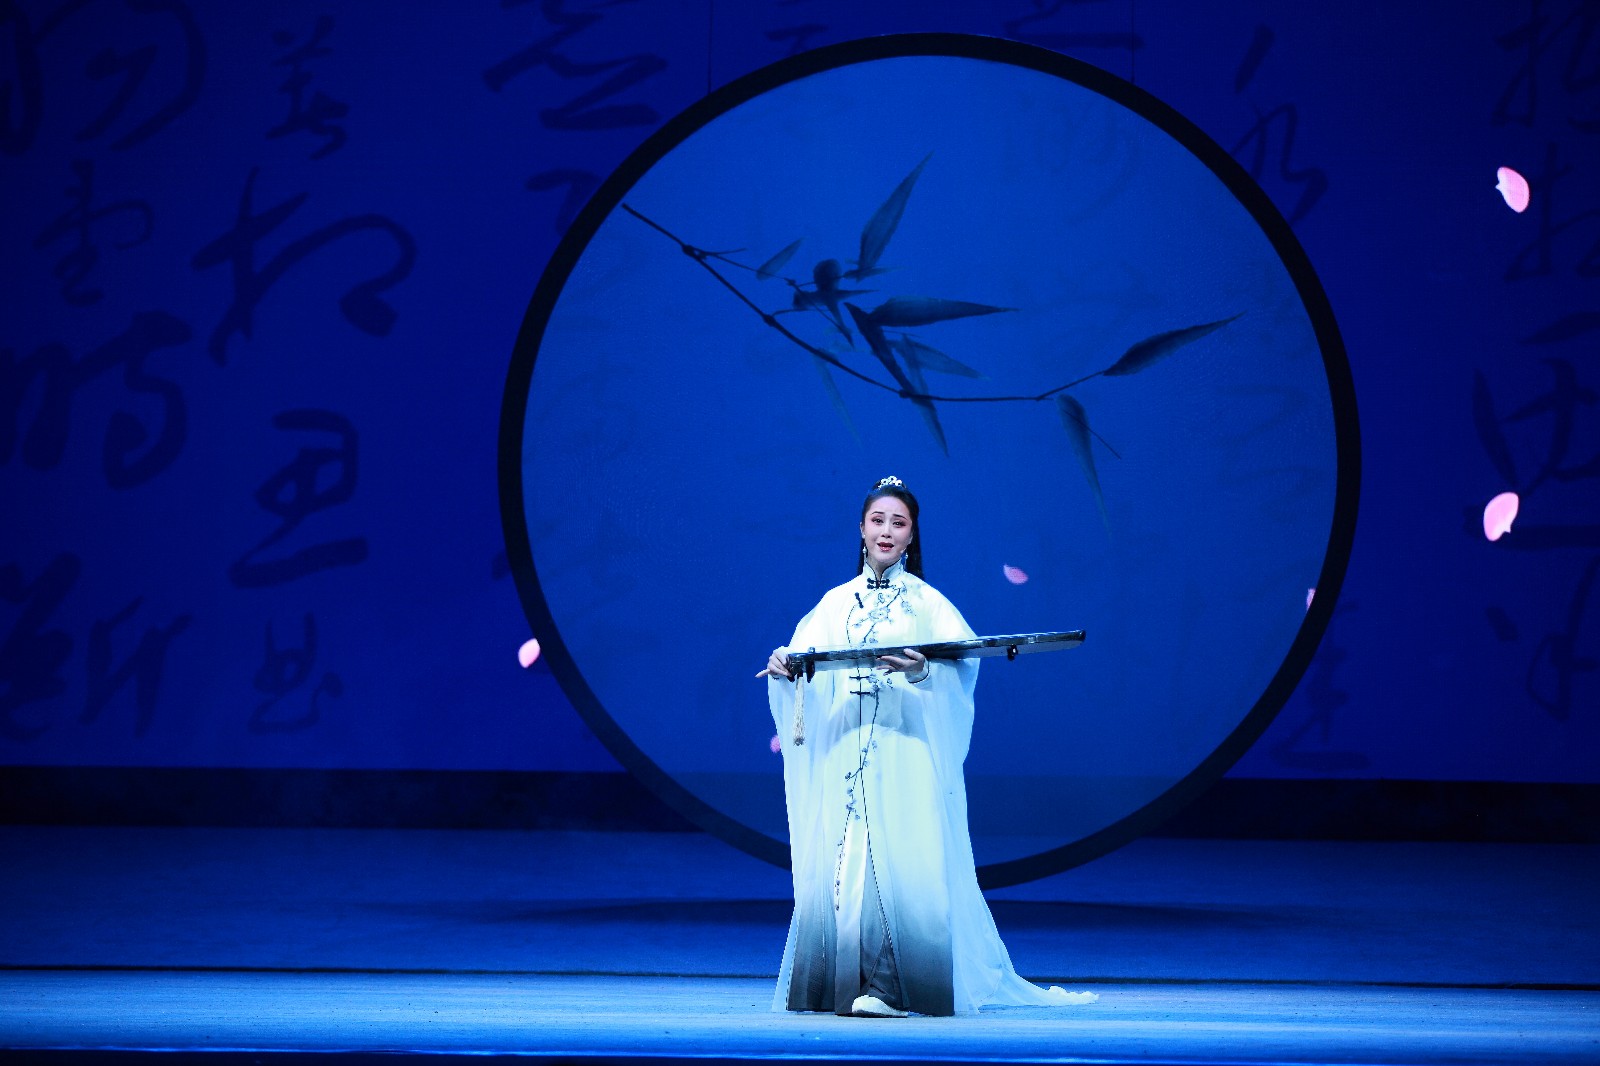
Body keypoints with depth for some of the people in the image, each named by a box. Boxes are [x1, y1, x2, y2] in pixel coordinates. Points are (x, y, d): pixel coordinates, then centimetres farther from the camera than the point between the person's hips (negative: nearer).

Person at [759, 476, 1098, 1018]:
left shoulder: (928, 603, 7)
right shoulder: (835, 603, 14)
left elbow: (960, 666, -7)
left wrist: (921, 671, -27)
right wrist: (783, 667, -18)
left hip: (906, 754, -2)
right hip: (843, 750, 2)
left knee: (901, 861, -10)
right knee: (840, 862, -3)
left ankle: (898, 986, -9)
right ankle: (844, 982, 1)